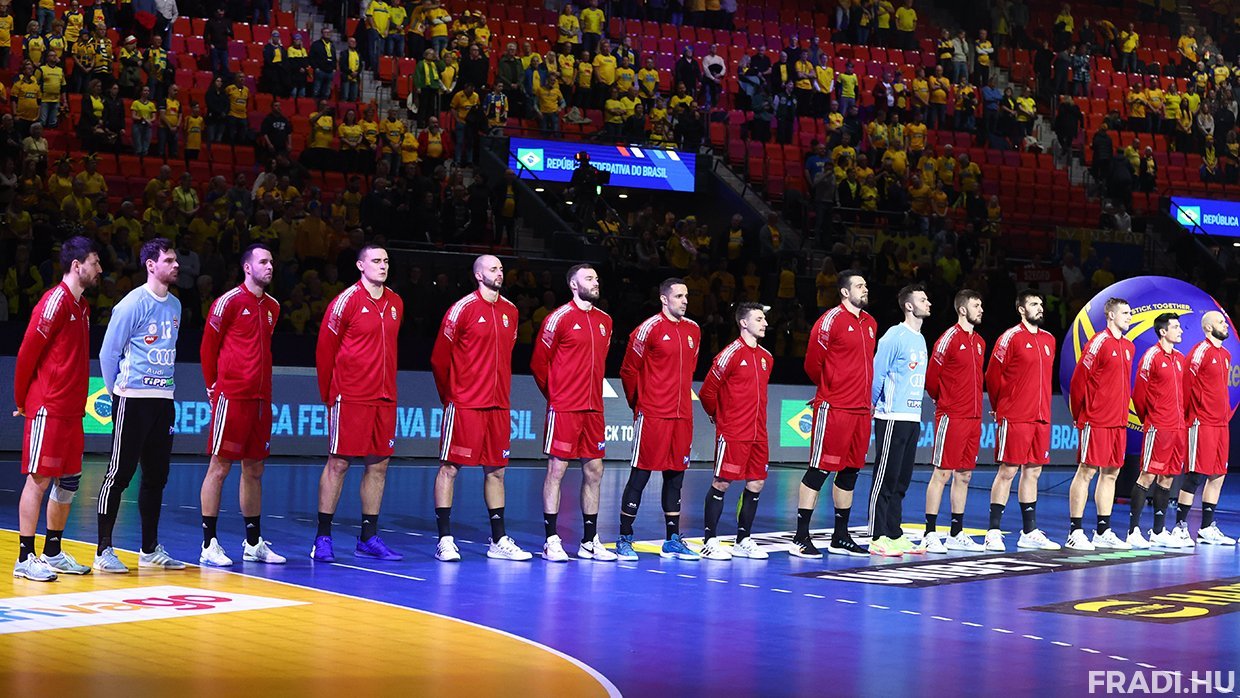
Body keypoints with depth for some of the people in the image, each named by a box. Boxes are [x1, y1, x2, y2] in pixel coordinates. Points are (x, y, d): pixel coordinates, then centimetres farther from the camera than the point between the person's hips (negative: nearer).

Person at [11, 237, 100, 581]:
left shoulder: (82, 306, 15)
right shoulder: (55, 301, -12)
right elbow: (27, 352, -13)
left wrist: (79, 402, 14)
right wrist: (21, 400, -5)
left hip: (72, 408, 9)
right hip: (48, 407, -9)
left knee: (69, 481, 11)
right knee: (39, 479, -6)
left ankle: (53, 552, 21)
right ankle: (25, 558, -2)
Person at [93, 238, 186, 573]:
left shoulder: (175, 305, 12)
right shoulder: (132, 304, -10)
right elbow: (108, 353, -7)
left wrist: (170, 388, 13)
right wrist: (117, 391, -2)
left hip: (163, 399, 7)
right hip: (133, 400, -7)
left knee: (156, 476, 10)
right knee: (120, 473, -5)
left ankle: (150, 549, 18)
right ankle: (104, 550, 0)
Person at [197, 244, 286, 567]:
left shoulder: (272, 306, 14)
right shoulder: (229, 301, -6)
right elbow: (208, 345, -1)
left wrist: (262, 384, 16)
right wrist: (213, 386, 4)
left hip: (261, 397, 7)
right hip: (231, 395, -7)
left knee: (254, 469, 11)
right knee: (219, 467, -4)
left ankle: (253, 543, 18)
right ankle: (209, 545, -1)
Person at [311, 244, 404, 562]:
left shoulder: (395, 303, 11)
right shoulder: (347, 301, -7)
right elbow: (325, 348, -2)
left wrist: (388, 386, 15)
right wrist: (329, 393, 2)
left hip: (384, 398, 6)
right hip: (350, 398, -6)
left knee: (378, 465, 7)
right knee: (338, 463, -2)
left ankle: (368, 539, 15)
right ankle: (323, 538, 4)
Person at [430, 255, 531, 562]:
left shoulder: (510, 311, 11)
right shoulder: (463, 308, -7)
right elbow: (439, 357, -3)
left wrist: (502, 392, 14)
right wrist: (449, 395, 2)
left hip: (499, 405, 6)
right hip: (464, 404, -6)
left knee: (496, 470, 9)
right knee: (450, 467, -2)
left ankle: (499, 541, 15)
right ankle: (445, 540, 1)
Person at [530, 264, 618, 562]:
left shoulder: (605, 321, 12)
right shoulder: (559, 318, -6)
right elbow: (539, 363, -1)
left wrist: (592, 394, 14)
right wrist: (554, 394, 6)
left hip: (594, 409, 6)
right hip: (564, 408, -6)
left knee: (594, 472, 7)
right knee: (556, 470, -3)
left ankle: (590, 541, 14)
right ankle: (551, 541, 0)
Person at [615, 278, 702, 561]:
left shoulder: (693, 330, 11)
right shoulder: (650, 328, -8)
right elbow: (629, 371, -2)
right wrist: (638, 403, 5)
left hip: (682, 415, 6)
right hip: (652, 415, -6)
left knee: (675, 476, 9)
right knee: (640, 475, -3)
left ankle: (672, 540, 16)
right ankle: (624, 539, 3)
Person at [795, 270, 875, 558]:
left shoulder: (870, 324, 14)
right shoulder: (831, 320, -9)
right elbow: (812, 363, -6)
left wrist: (865, 395, 15)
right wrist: (830, 389, 8)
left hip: (861, 409, 8)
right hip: (833, 408, -8)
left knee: (850, 471, 11)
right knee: (819, 469, -6)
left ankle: (840, 538, 20)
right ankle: (801, 539, -4)